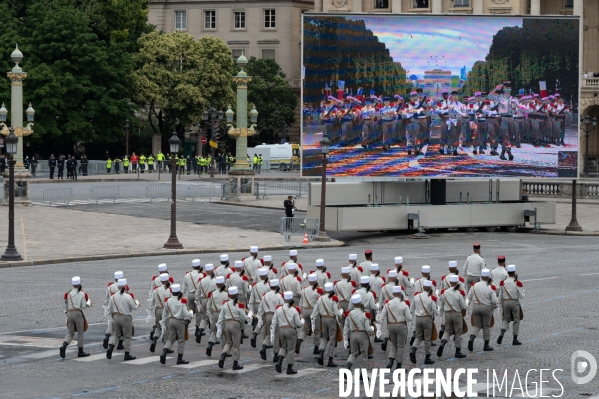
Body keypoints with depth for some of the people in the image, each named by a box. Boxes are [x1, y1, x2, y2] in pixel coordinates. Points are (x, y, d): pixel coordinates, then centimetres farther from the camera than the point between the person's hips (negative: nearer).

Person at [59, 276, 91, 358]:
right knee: (80, 333, 7)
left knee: (70, 333, 10)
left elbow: (66, 306, 9)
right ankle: (80, 351, 11)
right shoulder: (82, 294, -4)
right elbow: (83, 306, -6)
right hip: (78, 313, -4)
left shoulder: (68, 294, 6)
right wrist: (88, 303, 15)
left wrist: (67, 315, 21)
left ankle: (64, 346, -16)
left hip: (69, 313, 4)